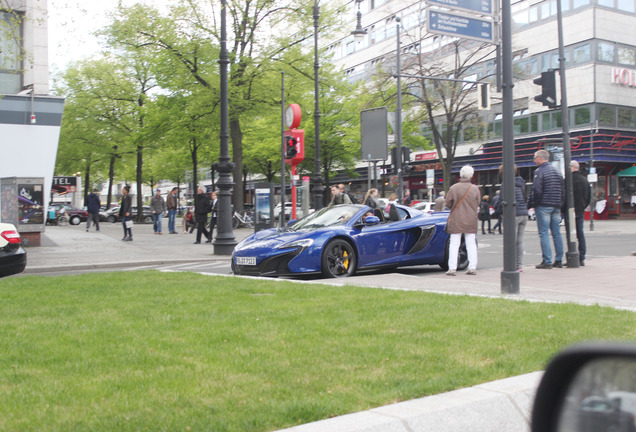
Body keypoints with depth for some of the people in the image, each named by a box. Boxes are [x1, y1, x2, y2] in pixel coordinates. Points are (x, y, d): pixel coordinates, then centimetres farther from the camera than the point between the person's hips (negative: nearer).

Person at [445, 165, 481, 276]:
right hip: (471, 220, 2)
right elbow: (478, 203, 8)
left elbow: (448, 203, -3)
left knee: (454, 245, 2)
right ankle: (472, 268, 9)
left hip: (456, 220, -2)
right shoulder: (475, 189, -3)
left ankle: (452, 268, -1)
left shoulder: (454, 188, -10)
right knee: (471, 244, 9)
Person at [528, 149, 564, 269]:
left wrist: (530, 204, -5)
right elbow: (563, 191, 18)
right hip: (556, 207, 7)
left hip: (543, 206, -7)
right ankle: (558, 260, 12)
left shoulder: (539, 171, -8)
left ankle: (547, 261, -8)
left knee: (544, 234, -5)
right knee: (556, 233, 9)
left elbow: (536, 191, -15)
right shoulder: (557, 171, 16)